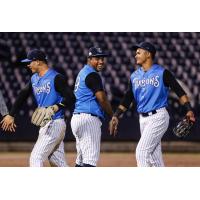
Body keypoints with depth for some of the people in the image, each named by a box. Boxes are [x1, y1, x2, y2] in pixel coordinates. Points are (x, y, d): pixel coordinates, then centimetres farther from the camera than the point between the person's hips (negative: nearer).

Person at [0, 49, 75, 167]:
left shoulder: (56, 78, -11)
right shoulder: (34, 79, 15)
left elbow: (71, 98, -16)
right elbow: (23, 96, 19)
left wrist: (57, 107, -33)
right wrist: (11, 115, 12)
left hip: (54, 124, -8)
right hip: (44, 125, 8)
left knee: (36, 158, -11)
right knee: (59, 164, 6)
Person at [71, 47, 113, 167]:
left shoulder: (83, 72, 20)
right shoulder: (92, 75, -10)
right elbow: (102, 99, -14)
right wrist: (113, 116, -1)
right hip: (89, 119, -10)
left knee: (81, 160, 17)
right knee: (90, 160, -14)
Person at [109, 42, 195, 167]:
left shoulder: (162, 73, -5)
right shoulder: (135, 76, 13)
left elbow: (179, 91, -8)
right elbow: (128, 98, 15)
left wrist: (189, 110, -20)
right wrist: (116, 116, 6)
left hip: (158, 117, -7)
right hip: (143, 119, 7)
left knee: (142, 151, -16)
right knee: (154, 155, 7)